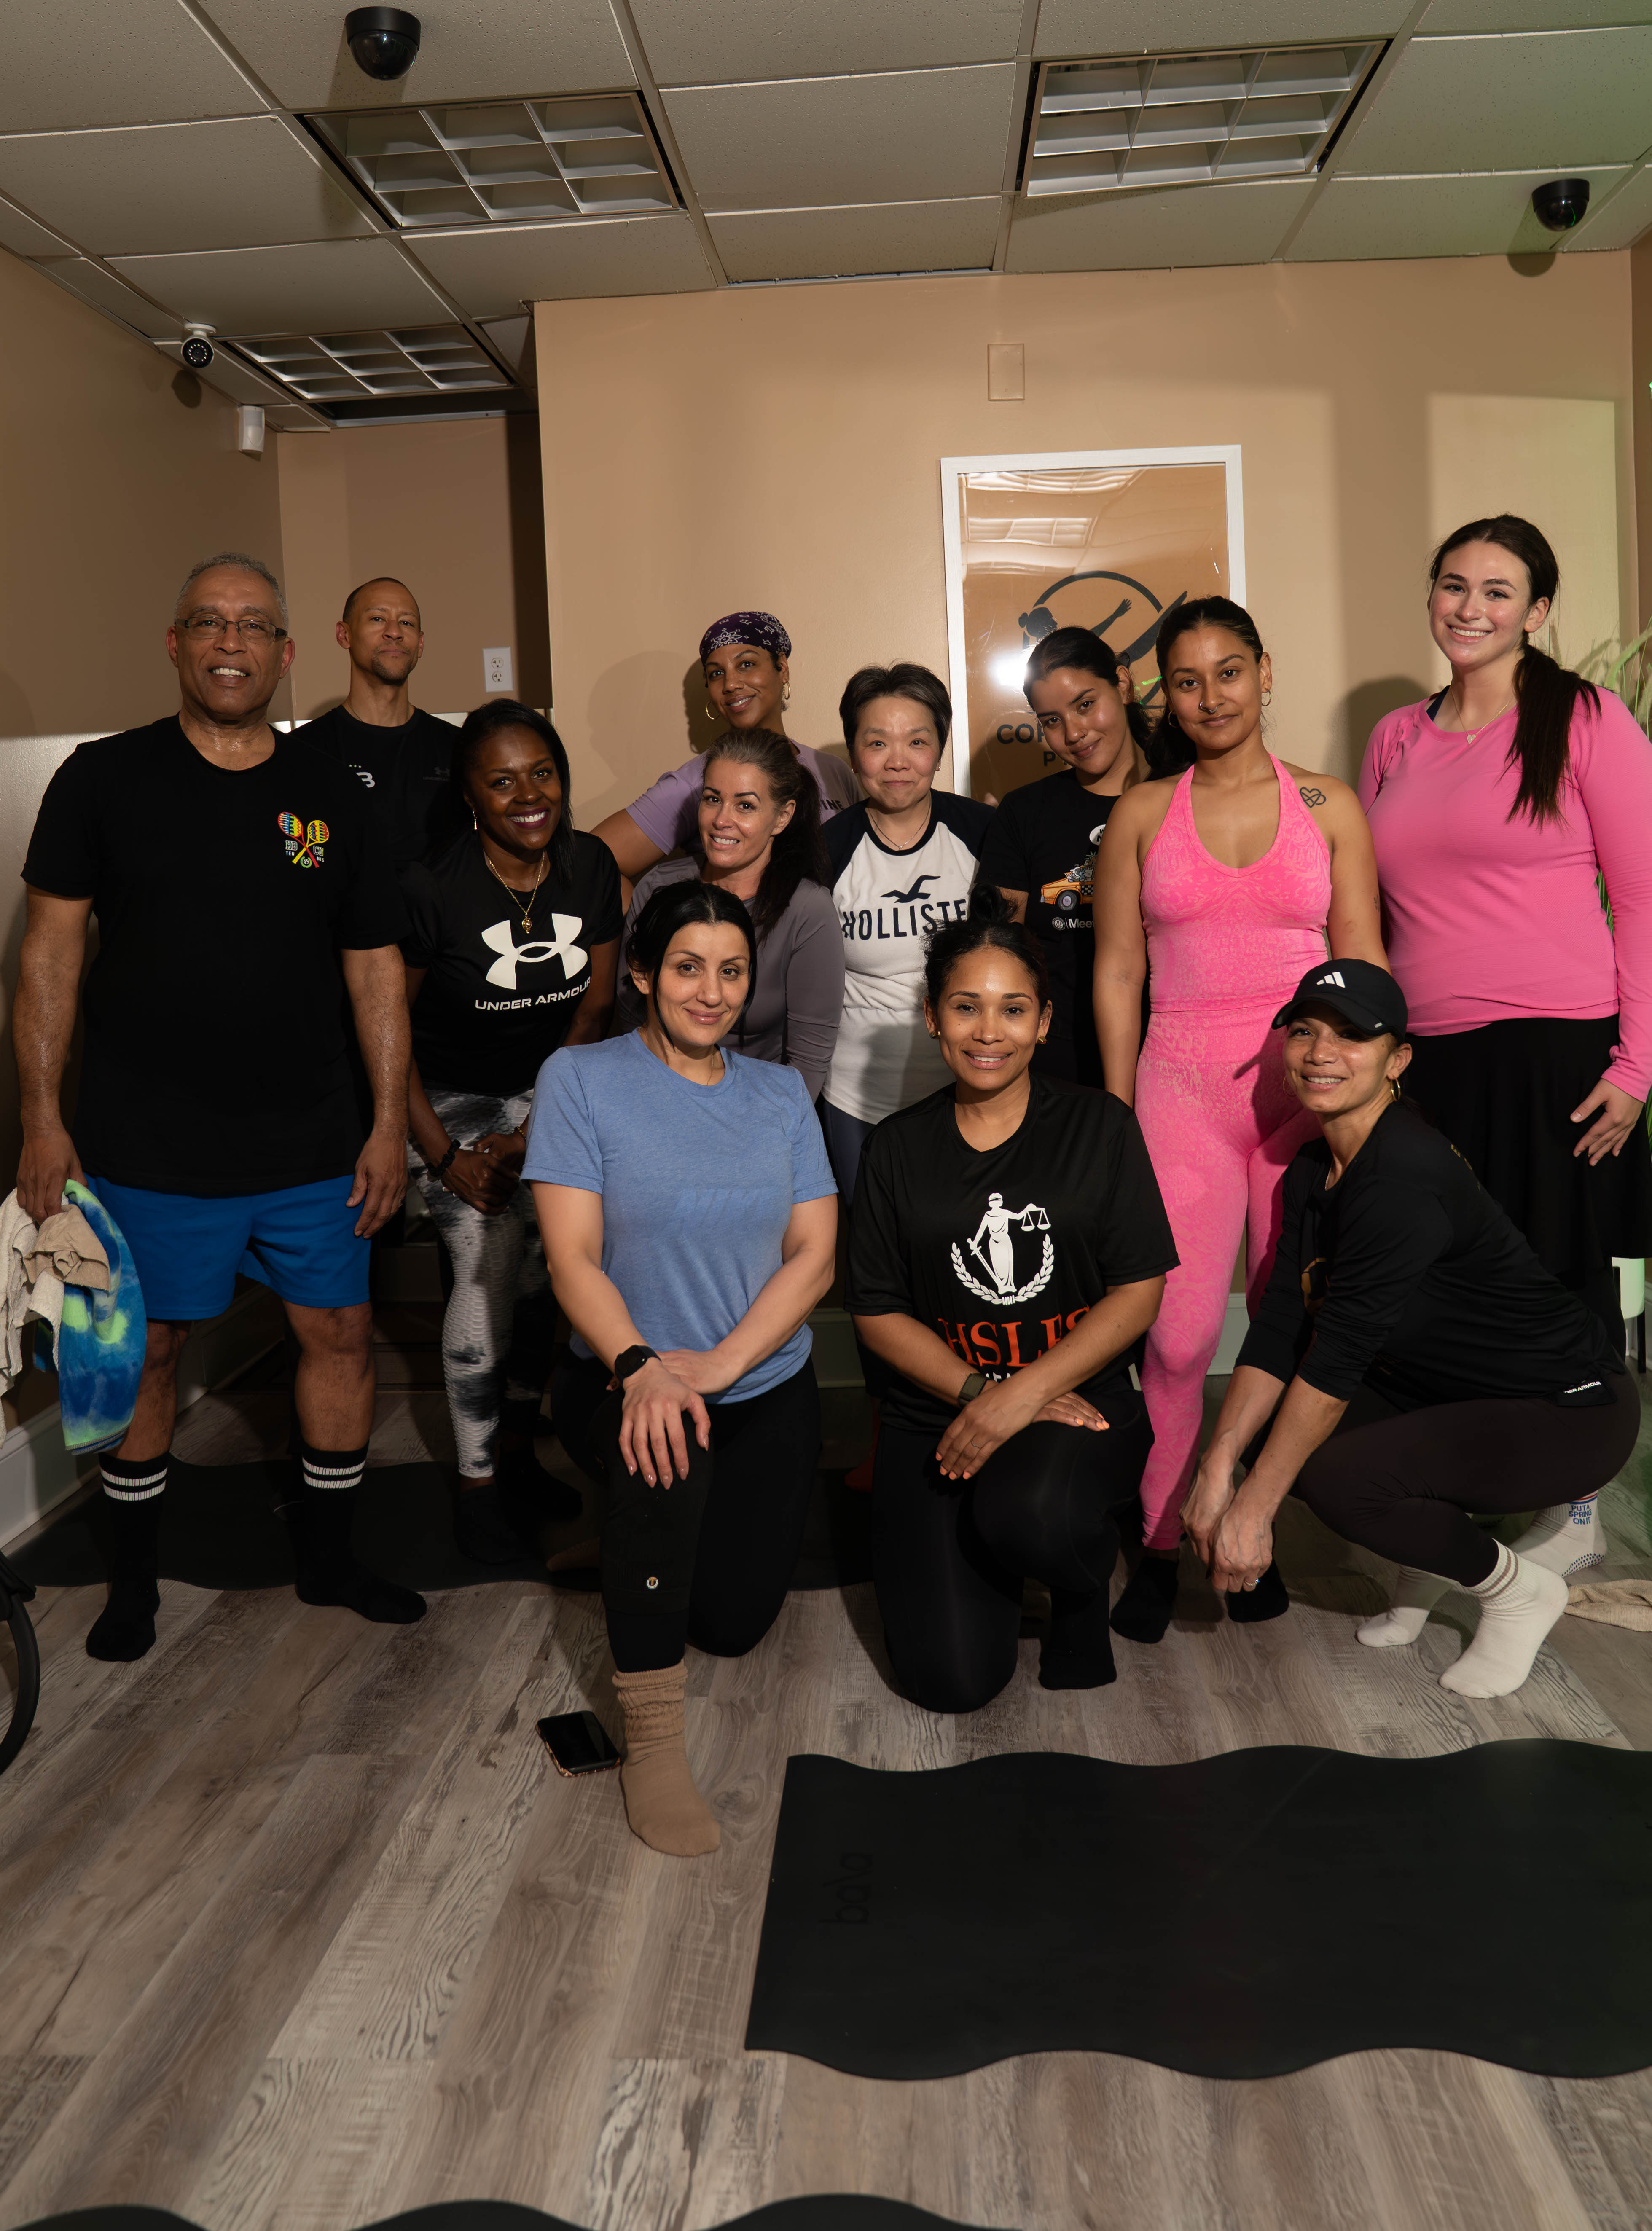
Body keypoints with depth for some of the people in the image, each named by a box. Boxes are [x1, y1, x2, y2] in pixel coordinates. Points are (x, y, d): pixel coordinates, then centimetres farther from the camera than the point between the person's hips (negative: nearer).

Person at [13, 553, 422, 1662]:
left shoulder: (333, 795, 5)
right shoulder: (105, 778, -1)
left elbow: (376, 967, 5)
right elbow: (53, 952, -1)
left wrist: (392, 1124, 1)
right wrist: (44, 1116, -6)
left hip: (314, 1149, 3)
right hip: (149, 1149, -2)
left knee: (342, 1333, 8)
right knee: (146, 1352, 9)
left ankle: (330, 1557, 29)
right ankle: (133, 1579, 30)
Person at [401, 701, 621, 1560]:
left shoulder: (591, 866, -9)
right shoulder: (431, 886, -21)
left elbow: (594, 1008, -3)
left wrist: (531, 1134, -7)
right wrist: (443, 1156, -12)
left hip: (555, 1096, 4)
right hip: (455, 1102, -4)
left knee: (544, 1269, 3)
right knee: (489, 1271, -12)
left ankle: (518, 1444, 24)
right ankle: (477, 1483, 3)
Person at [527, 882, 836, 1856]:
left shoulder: (781, 1092, 6)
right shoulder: (581, 1078, -5)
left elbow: (815, 1254, -1)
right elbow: (573, 1256, -12)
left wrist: (721, 1362, -17)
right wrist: (640, 1367, -30)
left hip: (766, 1389, 3)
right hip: (624, 1378, -3)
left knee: (734, 1623, -3)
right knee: (665, 1447, -37)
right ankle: (653, 1737, -20)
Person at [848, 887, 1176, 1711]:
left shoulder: (1100, 1127, 1)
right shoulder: (896, 1149, 5)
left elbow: (1139, 1291, -4)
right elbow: (878, 1312, 3)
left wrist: (1025, 1393, -16)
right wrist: (978, 1389, -14)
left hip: (1079, 1398, -1)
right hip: (936, 1415, 2)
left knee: (1028, 1513, -37)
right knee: (952, 1679, -13)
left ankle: (1085, 1583, 2)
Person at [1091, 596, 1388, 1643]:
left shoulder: (1327, 805, 7)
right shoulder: (1141, 815, 7)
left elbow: (1362, 964, 7)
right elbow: (1118, 973, 7)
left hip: (1306, 1084, 1)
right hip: (1184, 1084, -1)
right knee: (1180, 1333, -7)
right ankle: (1159, 1544, 11)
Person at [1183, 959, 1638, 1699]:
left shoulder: (1406, 1177, -27)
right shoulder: (1313, 1170, 0)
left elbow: (1338, 1352, -29)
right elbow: (1279, 1328, -4)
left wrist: (1254, 1508, -25)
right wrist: (1217, 1470, -15)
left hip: (1567, 1412, -8)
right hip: (1451, 1391, 8)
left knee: (1331, 1475, -26)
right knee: (1287, 1432, -8)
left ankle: (1518, 1588, 0)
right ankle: (1436, 1550, 14)